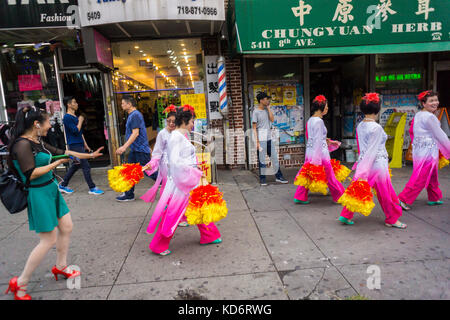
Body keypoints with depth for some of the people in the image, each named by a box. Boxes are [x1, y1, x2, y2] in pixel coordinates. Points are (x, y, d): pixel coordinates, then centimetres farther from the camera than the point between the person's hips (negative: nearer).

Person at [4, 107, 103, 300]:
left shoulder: (38, 142, 8)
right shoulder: (22, 144, -19)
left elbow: (61, 152, 19)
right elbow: (31, 174, -24)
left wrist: (89, 155, 23)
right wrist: (57, 163, -14)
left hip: (51, 190, 9)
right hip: (39, 195, -9)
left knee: (66, 228, 15)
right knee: (49, 241, -3)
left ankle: (60, 267, 35)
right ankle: (20, 284, 15)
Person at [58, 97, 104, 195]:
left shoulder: (75, 117, 17)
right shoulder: (67, 117, -12)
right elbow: (75, 131, -21)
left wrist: (85, 145, 20)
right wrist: (80, 121, -7)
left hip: (79, 145, 10)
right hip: (74, 145, -10)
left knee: (75, 166, 15)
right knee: (86, 166, -7)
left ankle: (63, 185, 26)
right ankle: (92, 188, -1)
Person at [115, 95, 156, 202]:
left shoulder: (135, 115, -17)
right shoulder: (131, 115, 15)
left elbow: (135, 133, -25)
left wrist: (124, 147, -28)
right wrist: (125, 147, 25)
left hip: (141, 149, -10)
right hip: (135, 149, 10)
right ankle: (129, 195, 17)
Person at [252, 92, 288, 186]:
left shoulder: (266, 109, 11)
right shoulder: (256, 112, -7)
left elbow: (272, 119, -2)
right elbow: (254, 128, -9)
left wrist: (268, 107, -2)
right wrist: (257, 141, -13)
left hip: (269, 137, 6)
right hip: (261, 139, -6)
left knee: (274, 157, 10)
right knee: (261, 159, 1)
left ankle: (278, 176, 20)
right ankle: (262, 179, 12)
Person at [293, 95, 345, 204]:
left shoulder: (310, 120, 10)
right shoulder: (319, 121, -17)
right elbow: (318, 141, -21)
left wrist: (328, 142, 24)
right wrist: (317, 159, -22)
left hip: (309, 151, 9)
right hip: (320, 152, -9)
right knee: (329, 177, 6)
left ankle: (299, 197, 16)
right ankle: (340, 197, 21)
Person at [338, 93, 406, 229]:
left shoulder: (360, 126, 5)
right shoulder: (376, 128, -17)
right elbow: (372, 151, -21)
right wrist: (364, 173, -23)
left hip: (362, 161, 7)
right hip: (377, 164, -7)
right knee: (385, 193, 9)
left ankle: (345, 215, 15)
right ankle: (392, 219, 25)